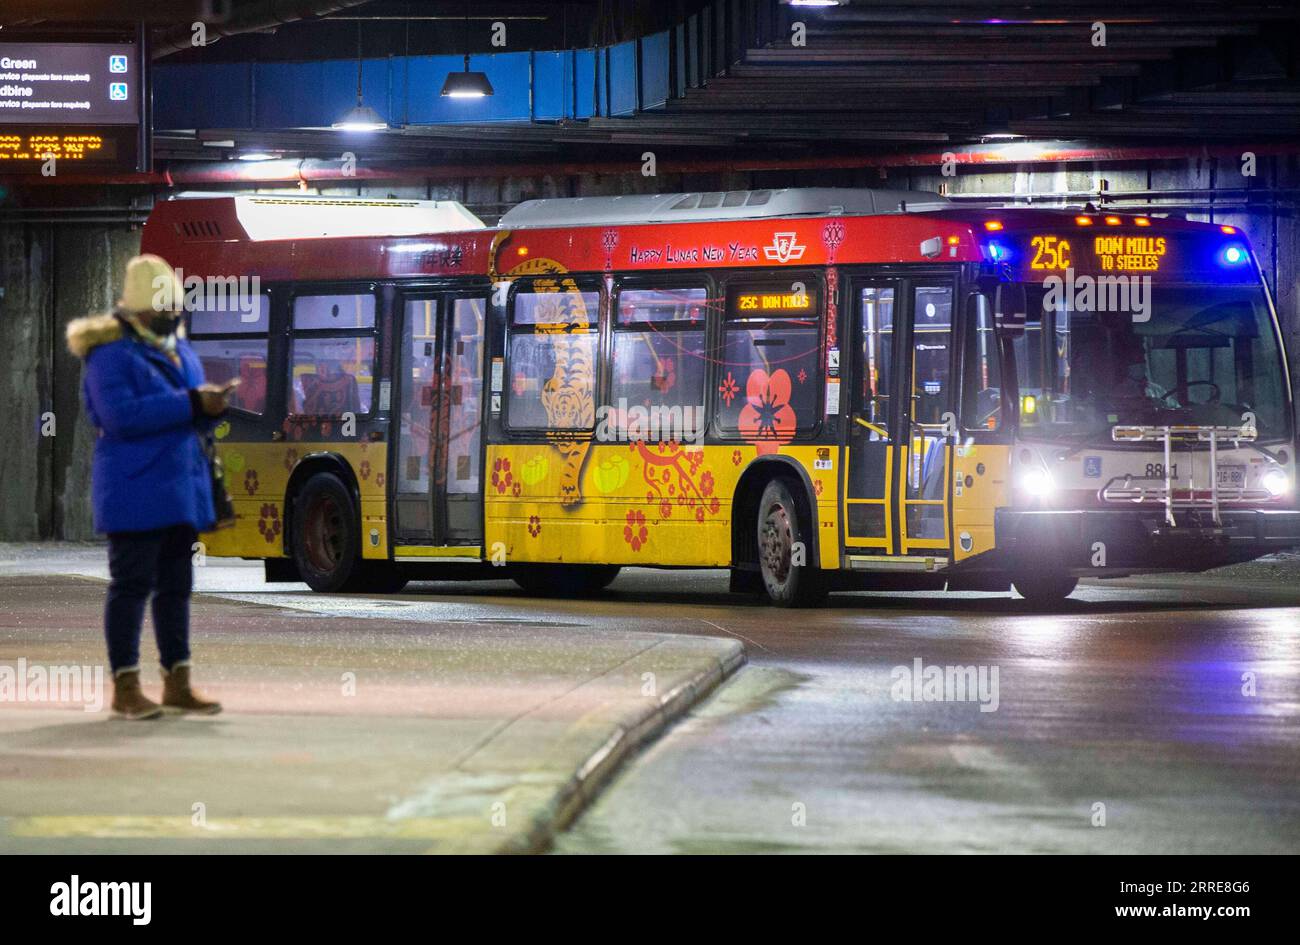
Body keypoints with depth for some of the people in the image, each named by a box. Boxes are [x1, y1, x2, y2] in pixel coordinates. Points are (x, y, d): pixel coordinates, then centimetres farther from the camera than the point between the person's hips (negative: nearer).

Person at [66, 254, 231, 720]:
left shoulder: (181, 351, 15)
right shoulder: (111, 355, -10)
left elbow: (194, 418, 19)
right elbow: (121, 415, -23)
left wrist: (212, 406, -6)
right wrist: (189, 403, -24)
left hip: (181, 488, 8)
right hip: (133, 492, -8)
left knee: (176, 585, 11)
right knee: (132, 584, -5)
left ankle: (178, 682, 17)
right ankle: (125, 687, 0)